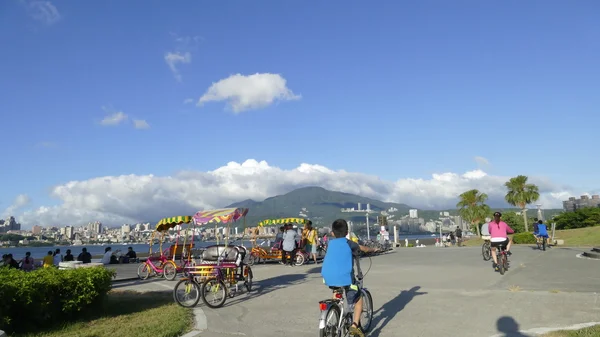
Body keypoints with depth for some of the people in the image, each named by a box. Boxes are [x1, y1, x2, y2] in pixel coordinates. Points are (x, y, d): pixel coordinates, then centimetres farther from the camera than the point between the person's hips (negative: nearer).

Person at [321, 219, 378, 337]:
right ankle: (355, 325, 3)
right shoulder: (349, 243, 5)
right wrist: (373, 249, 42)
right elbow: (364, 249, 21)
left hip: (328, 278, 4)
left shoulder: (330, 242, 13)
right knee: (359, 299, 16)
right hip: (344, 278, -4)